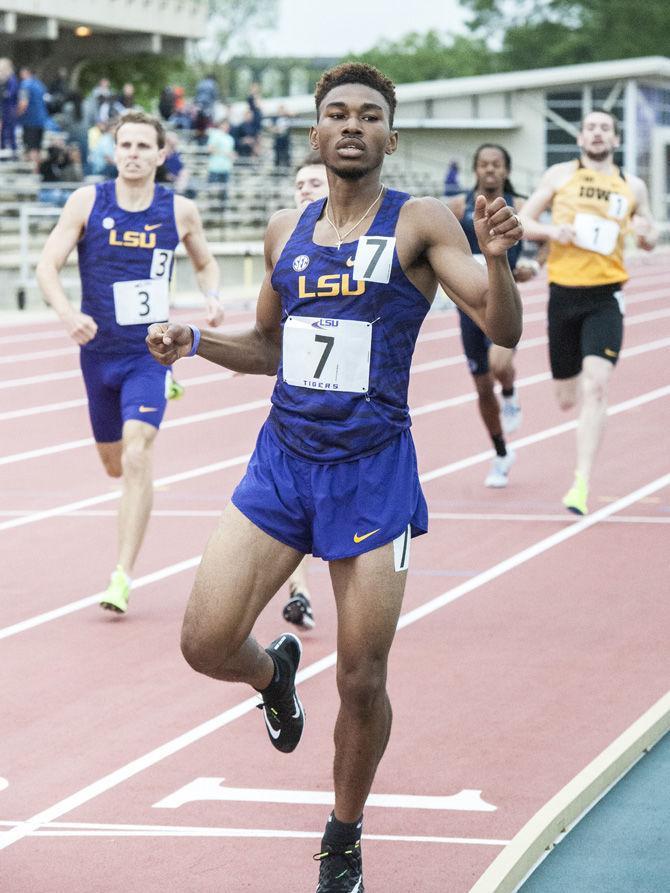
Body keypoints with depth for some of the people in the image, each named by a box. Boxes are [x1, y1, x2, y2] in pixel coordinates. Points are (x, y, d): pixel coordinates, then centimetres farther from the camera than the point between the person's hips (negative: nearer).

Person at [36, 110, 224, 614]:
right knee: (114, 464, 16)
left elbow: (205, 262, 16)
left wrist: (213, 297, -5)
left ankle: (123, 577, -17)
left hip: (150, 352, -2)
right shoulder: (87, 202, -6)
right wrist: (67, 313, -26)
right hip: (98, 351, 2)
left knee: (137, 459, -18)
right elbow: (48, 265, -7)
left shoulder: (180, 211, -3)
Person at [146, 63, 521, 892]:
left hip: (371, 471, -4)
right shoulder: (285, 231, 9)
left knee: (361, 681, 0)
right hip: (282, 460, 4)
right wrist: (194, 342, 4)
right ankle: (276, 674, 31)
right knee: (206, 644, -6)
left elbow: (502, 331, -13)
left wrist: (497, 258, -33)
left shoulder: (420, 224, -5)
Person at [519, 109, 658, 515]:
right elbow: (523, 221, 9)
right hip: (564, 294, 1)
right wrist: (552, 230, -12)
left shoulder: (632, 187, 10)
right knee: (567, 398, 7)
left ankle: (582, 484, -20)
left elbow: (651, 240, 20)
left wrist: (645, 232, -4)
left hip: (606, 298, -1)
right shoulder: (560, 175, 7)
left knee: (596, 387, -19)